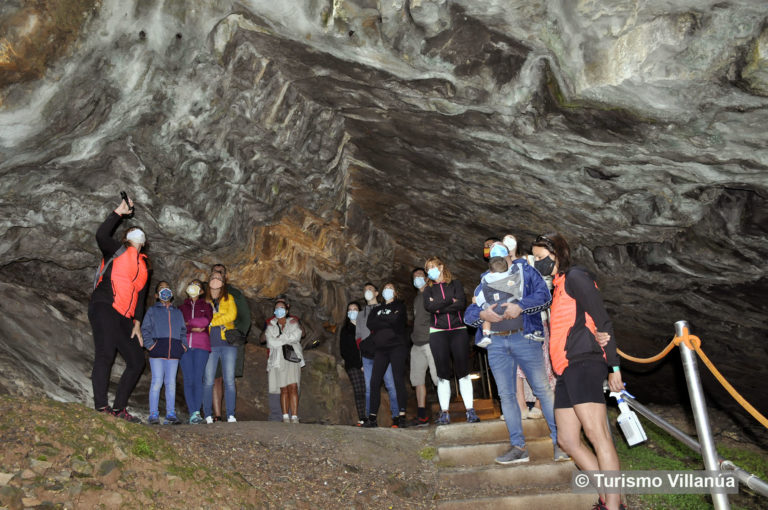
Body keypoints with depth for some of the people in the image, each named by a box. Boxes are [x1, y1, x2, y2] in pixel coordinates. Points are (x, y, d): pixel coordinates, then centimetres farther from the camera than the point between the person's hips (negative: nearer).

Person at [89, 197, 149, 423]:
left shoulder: (144, 266, 25)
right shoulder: (117, 250, 10)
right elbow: (101, 235, -12)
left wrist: (137, 323, 10)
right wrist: (119, 212, -8)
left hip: (124, 317, 7)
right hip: (104, 308, -7)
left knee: (137, 360, 2)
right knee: (105, 354, -19)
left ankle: (119, 408, 8)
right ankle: (101, 406, -21)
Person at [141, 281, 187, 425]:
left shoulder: (178, 312, 22)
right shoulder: (152, 311, 13)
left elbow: (183, 330, 21)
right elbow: (145, 329, 6)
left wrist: (183, 345, 6)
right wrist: (149, 345, -7)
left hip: (174, 352, 3)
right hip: (157, 351, -2)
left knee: (171, 383, 1)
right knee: (157, 382, -8)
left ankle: (171, 413, 5)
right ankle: (153, 414, -4)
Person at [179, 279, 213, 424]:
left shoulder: (206, 305, 17)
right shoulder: (182, 307, 22)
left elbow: (207, 320, -3)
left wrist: (188, 322, -1)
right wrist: (192, 328, -6)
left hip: (201, 346, -2)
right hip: (185, 345, 2)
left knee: (198, 379, -11)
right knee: (188, 380, -6)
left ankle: (196, 412, -8)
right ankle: (193, 413, -5)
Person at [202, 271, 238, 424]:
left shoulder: (228, 298, 11)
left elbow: (232, 315, -5)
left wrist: (211, 321, -8)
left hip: (227, 343, 0)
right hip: (210, 344, 0)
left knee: (229, 380, -1)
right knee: (208, 381, -4)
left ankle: (231, 415, 4)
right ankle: (208, 415, 5)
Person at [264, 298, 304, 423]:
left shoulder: (293, 323, 15)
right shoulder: (271, 325, 17)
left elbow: (296, 336, -6)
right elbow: (272, 342, 0)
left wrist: (280, 338, -2)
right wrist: (287, 340, -2)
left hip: (293, 357, -1)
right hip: (278, 359, 1)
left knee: (293, 387, -12)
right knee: (284, 389, -1)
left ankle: (294, 417, -13)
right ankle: (285, 416, 4)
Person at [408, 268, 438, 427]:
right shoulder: (416, 299, 24)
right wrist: (413, 335, 16)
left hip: (430, 341, -8)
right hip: (417, 344, 8)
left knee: (438, 377, -12)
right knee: (418, 379, 5)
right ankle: (422, 416, 9)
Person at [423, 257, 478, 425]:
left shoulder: (455, 284, 9)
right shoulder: (428, 290, 13)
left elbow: (462, 303, -8)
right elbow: (428, 306, -7)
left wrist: (439, 307, -9)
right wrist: (451, 300, -6)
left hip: (458, 330, -1)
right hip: (438, 332, 1)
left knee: (462, 371, -5)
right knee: (443, 373, -1)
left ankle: (470, 410, -2)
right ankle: (444, 413, 1)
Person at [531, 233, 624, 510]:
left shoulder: (575, 277, -3)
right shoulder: (558, 286, 25)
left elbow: (603, 321, -9)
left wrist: (613, 365, -12)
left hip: (583, 364, -10)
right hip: (566, 371, 10)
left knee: (596, 434, -15)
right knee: (568, 440, 6)